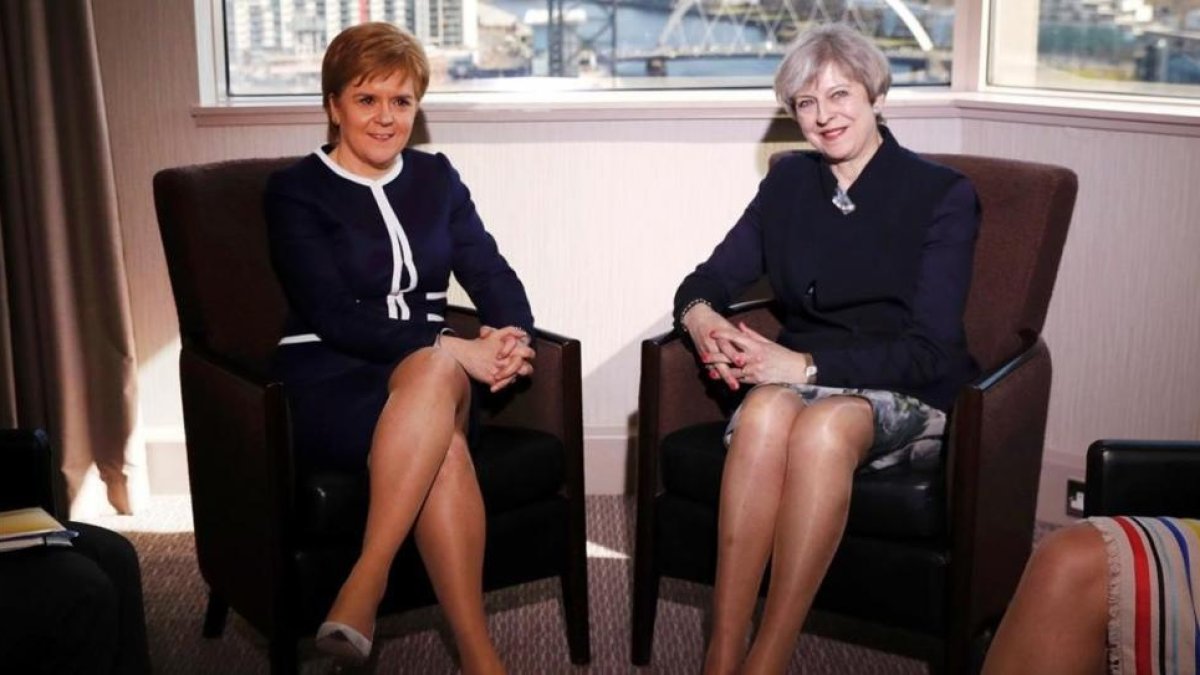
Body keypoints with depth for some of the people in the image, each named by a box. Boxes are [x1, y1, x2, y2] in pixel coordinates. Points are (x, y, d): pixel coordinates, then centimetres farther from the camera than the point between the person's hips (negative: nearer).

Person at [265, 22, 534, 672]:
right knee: (441, 444, -36)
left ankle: (363, 588, -35)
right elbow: (332, 316, -12)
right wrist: (453, 348, -23)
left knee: (436, 373, -36)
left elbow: (493, 275, 8)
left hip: (432, 369, 4)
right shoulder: (295, 191, 1)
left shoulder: (435, 178, 16)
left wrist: (511, 335, -17)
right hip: (328, 380, -3)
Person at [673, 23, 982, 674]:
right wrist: (700, 315, -16)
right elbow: (709, 278, 10)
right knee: (765, 411, -34)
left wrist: (806, 365, -23)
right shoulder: (788, 182, 11)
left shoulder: (944, 195, -2)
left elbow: (930, 349, -11)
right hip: (799, 378, 3)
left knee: (824, 424, -37)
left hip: (907, 396, -3)